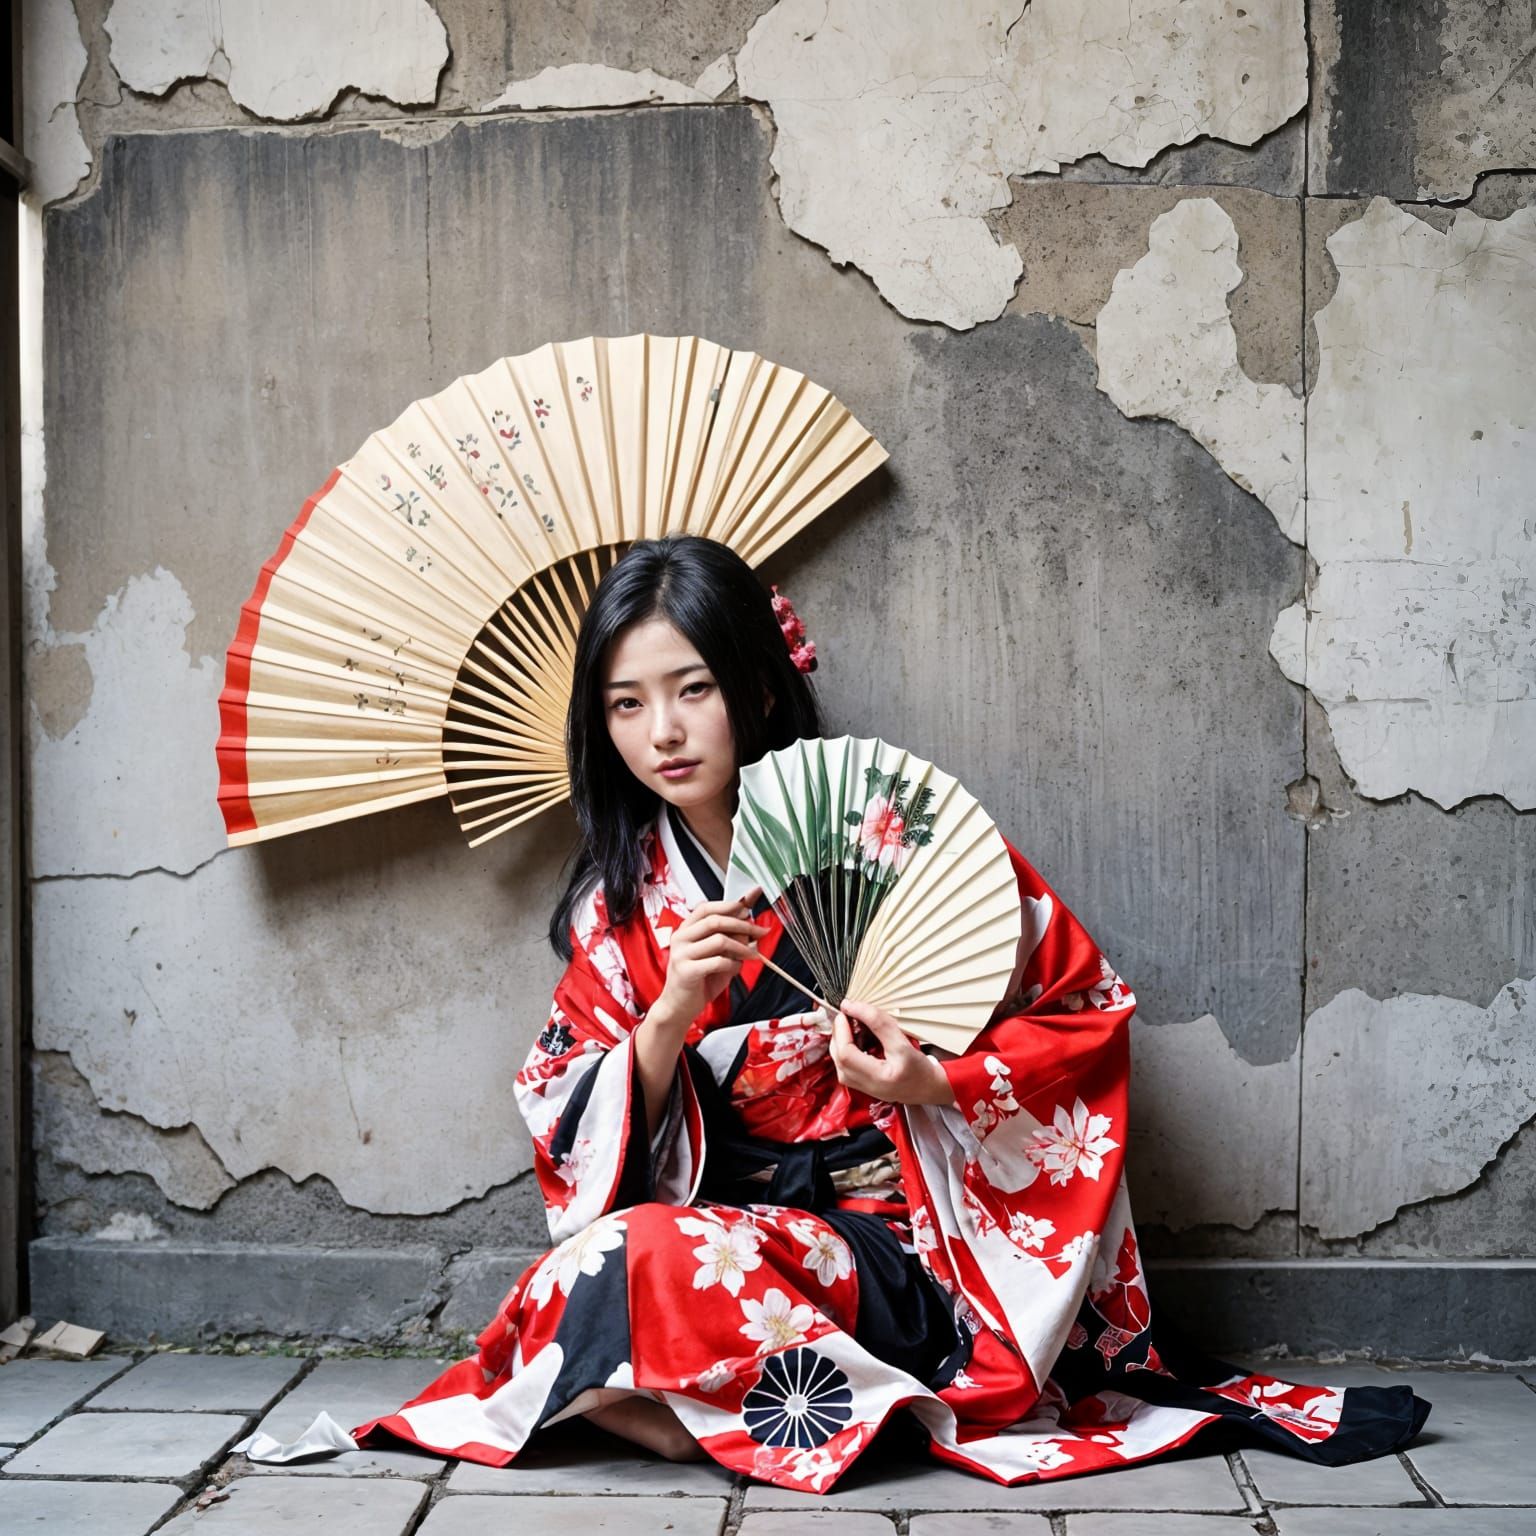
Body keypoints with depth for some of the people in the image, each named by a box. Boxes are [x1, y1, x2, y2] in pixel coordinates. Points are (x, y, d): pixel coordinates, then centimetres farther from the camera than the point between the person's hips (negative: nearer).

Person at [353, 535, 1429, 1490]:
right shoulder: (622, 896, 5)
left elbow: (1087, 1005, -3)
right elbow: (580, 1143, 0)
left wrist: (933, 1083, -20)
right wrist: (669, 1016, -18)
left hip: (898, 1236, -5)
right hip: (723, 1226, 6)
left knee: (630, 1263, -30)